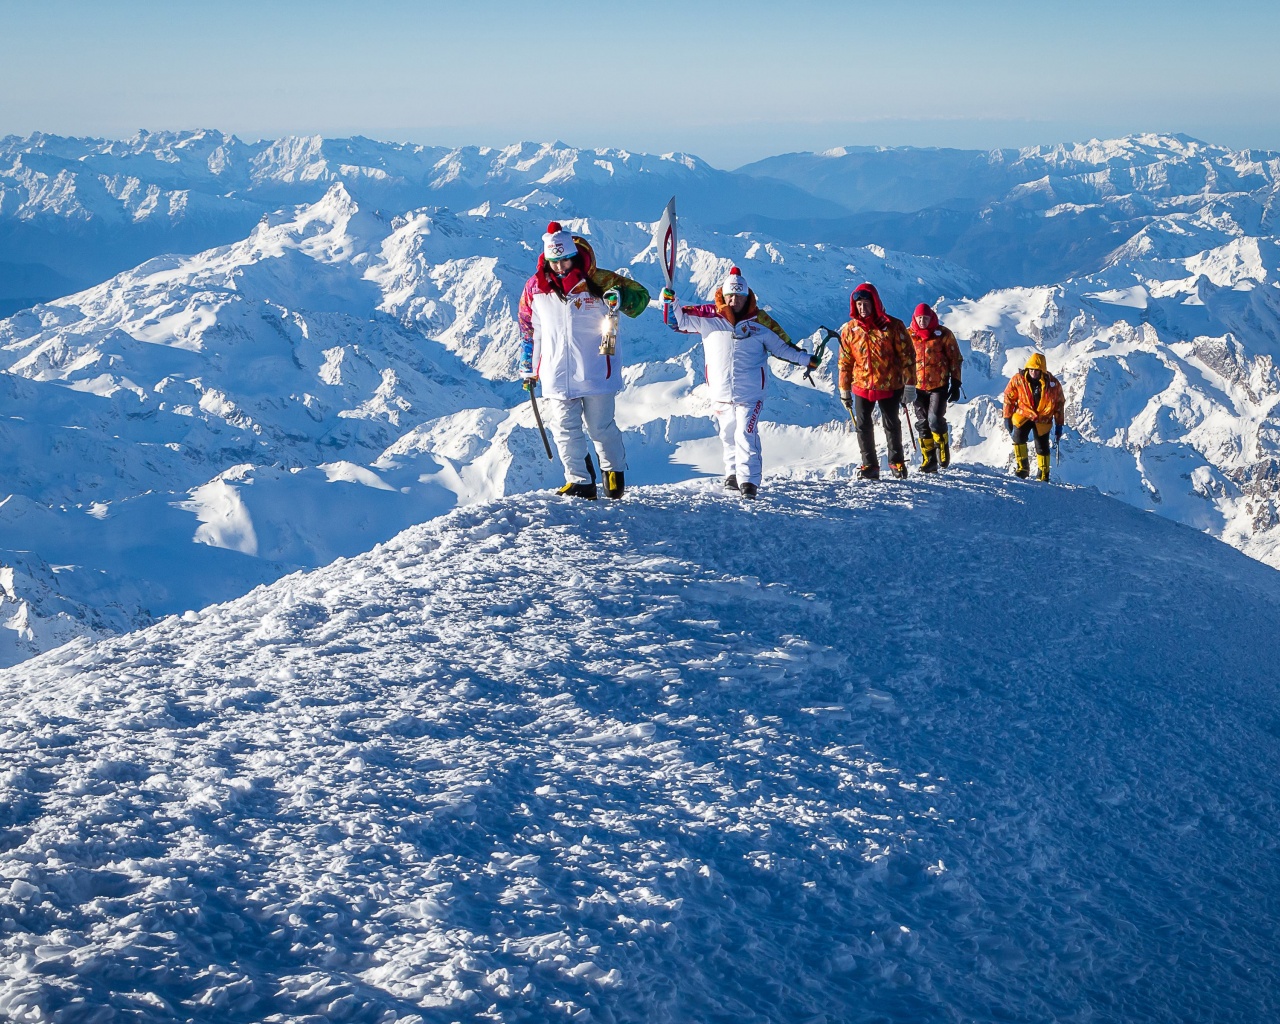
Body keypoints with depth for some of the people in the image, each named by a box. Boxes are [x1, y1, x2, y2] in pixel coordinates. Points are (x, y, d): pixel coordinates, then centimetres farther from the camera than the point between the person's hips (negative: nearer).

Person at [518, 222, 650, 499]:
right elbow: (528, 329, 19)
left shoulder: (596, 280, -3)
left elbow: (639, 294, 0)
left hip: (595, 372, -2)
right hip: (555, 377, 3)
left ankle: (614, 469, 28)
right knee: (565, 430, 0)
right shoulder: (535, 287, 5)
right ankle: (580, 481, 8)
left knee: (601, 427, 5)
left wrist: (621, 298, -23)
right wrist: (528, 368, 20)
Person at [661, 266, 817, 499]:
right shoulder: (708, 317, 2)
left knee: (746, 435, -13)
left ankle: (748, 480, -14)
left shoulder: (760, 321, 2)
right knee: (728, 435, 11)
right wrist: (670, 301, -8)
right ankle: (733, 473, 26)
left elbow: (782, 346, 11)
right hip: (720, 392, 2)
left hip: (750, 394, -2)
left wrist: (806, 358, 11)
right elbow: (679, 321, 8)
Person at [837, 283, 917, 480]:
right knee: (863, 426, -1)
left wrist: (909, 386, -9)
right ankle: (869, 466, 10)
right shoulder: (850, 330, 0)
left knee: (892, 425, 8)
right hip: (862, 387, 2)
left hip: (889, 387, -2)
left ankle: (897, 462, 25)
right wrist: (844, 390, 7)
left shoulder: (893, 326, -8)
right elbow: (845, 362, 7)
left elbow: (907, 356, -6)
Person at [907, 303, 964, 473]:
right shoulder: (908, 335, 4)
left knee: (935, 419, -15)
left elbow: (955, 359, 3)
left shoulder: (943, 334, -1)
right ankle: (928, 460, 10)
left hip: (939, 385, -3)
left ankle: (943, 450, 9)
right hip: (918, 387, 3)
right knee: (922, 424, 3)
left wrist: (955, 384, -1)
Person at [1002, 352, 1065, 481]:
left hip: (1043, 418, 1)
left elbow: (1060, 403, 0)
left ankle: (1043, 476, 17)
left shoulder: (1052, 383, -12)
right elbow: (1009, 398, -1)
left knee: (1042, 446, 1)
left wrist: (1059, 425, 1)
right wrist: (1007, 418, -2)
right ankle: (1022, 466, -11)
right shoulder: (1018, 379, -14)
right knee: (1018, 435, -26)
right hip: (1023, 414, -1)